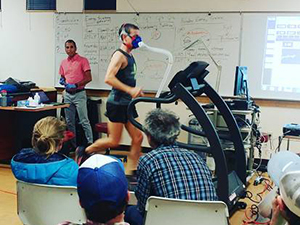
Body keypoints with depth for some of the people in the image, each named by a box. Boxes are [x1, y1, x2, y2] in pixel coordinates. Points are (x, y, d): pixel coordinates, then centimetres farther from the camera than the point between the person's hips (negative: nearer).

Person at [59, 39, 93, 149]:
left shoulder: (83, 60, -6)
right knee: (69, 122, 10)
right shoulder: (63, 62, 12)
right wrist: (62, 81, 0)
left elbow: (88, 78, -11)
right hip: (67, 94, 6)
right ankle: (73, 144, 18)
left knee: (84, 121, -7)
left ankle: (90, 143, -2)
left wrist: (75, 85, -18)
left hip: (79, 94, -6)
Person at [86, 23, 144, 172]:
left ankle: (130, 172, 13)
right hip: (117, 104, -9)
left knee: (138, 138, 5)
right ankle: (85, 152, 20)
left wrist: (135, 91, 12)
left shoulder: (129, 56, 13)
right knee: (114, 141, -1)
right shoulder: (119, 55, -14)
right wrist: (130, 90, -28)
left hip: (127, 104, 9)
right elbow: (108, 78, -27)